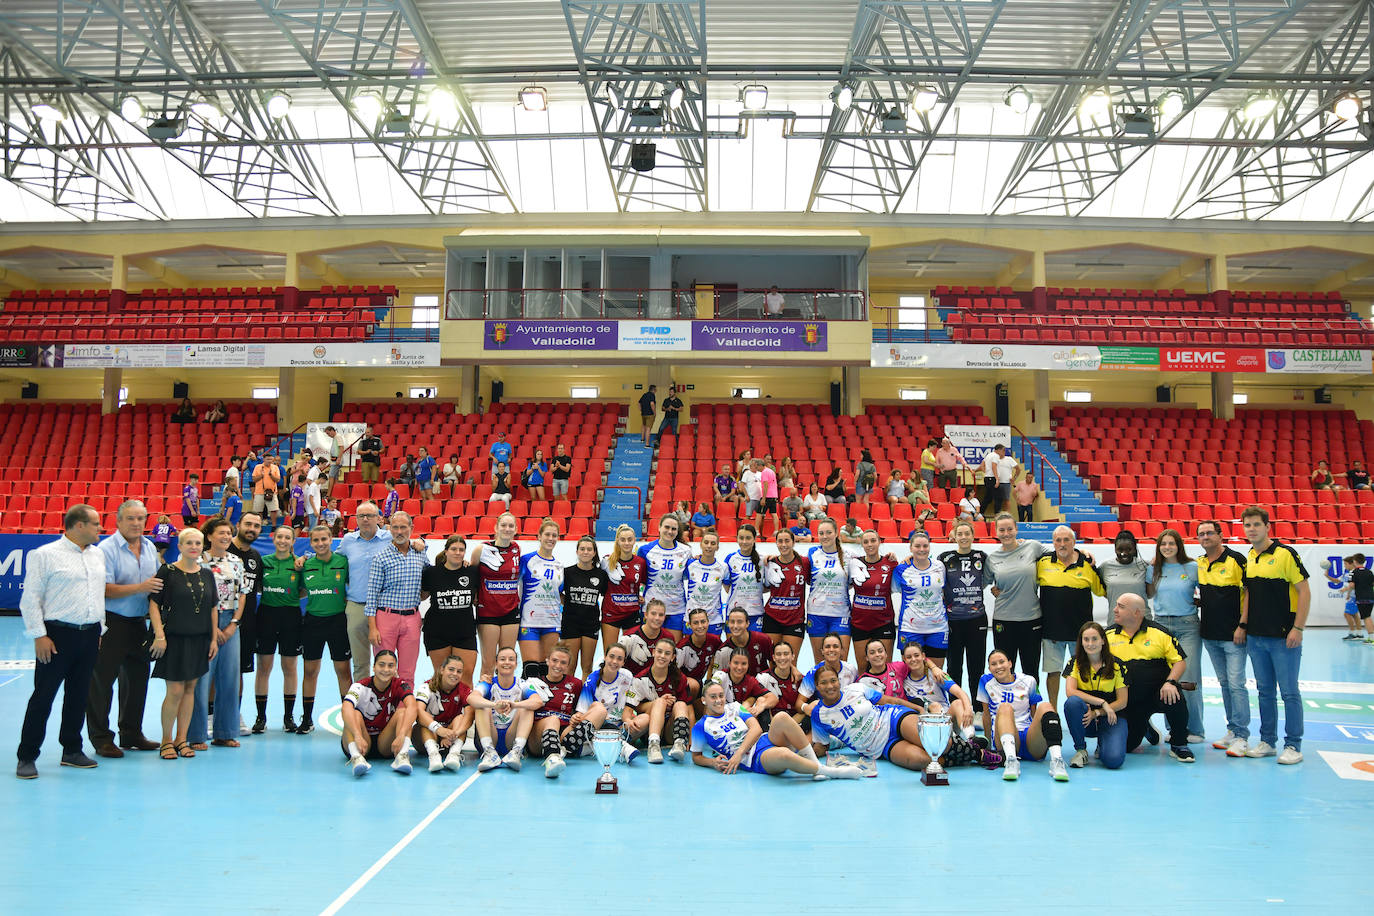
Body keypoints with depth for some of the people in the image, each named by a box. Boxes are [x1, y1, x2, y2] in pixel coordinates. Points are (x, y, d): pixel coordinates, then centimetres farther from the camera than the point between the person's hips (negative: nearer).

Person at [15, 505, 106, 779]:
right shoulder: (45, 555, -5)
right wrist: (39, 636, -12)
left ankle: (72, 750, 22)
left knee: (79, 695, 12)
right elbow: (30, 599, -7)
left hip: (90, 635, 6)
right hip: (58, 634, -6)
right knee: (43, 696, -1)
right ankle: (27, 757, 7)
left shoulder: (98, 555, 13)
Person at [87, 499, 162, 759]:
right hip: (111, 623, -7)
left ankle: (132, 734, 24)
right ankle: (101, 739, 8)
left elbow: (157, 582, 20)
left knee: (137, 678, 13)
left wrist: (159, 586, -2)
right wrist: (140, 587, -24)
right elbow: (105, 589, -19)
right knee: (102, 681, -1)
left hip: (139, 622, 7)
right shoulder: (107, 548, -12)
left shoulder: (150, 547, 10)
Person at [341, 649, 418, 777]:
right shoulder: (361, 687, -14)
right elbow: (346, 709, -35)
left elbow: (412, 707, -30)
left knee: (402, 712, -21)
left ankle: (402, 757, -40)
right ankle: (356, 757, -48)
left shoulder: (400, 685, -9)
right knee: (355, 714, -27)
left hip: (386, 744, 1)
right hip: (361, 742, -1)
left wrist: (401, 735, -47)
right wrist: (358, 736, -52)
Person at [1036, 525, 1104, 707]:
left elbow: (1100, 589, 11)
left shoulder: (1087, 564, 1)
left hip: (1080, 627, 0)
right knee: (1053, 671, 5)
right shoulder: (1042, 562, 2)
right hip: (1051, 627, 0)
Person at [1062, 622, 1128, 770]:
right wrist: (1102, 702, -21)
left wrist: (1096, 713, -17)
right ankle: (1081, 750, -13)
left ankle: (1102, 744, 12)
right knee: (1072, 702, -35)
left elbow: (1122, 702, -4)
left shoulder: (1116, 665, -3)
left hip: (1110, 718, -1)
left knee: (1114, 760, -28)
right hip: (1084, 718, 1)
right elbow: (1070, 692, -15)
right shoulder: (1075, 663, -1)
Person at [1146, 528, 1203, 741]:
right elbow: (1149, 594, 17)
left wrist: (1198, 600, -8)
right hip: (1161, 625, 3)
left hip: (1187, 626, -3)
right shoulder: (1154, 569, 9)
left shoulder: (1192, 567, 0)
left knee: (1188, 678, -7)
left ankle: (1194, 729, 5)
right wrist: (1152, 568, 8)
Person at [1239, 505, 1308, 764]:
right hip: (1256, 637, 6)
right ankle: (1267, 742, 20)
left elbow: (1304, 591, -11)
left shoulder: (1285, 554, -9)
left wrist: (1297, 628, -15)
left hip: (1284, 637, -6)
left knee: (1289, 692, 0)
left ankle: (1293, 745, 9)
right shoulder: (1249, 558, 10)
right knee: (1265, 691, 12)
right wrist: (1243, 623, 9)